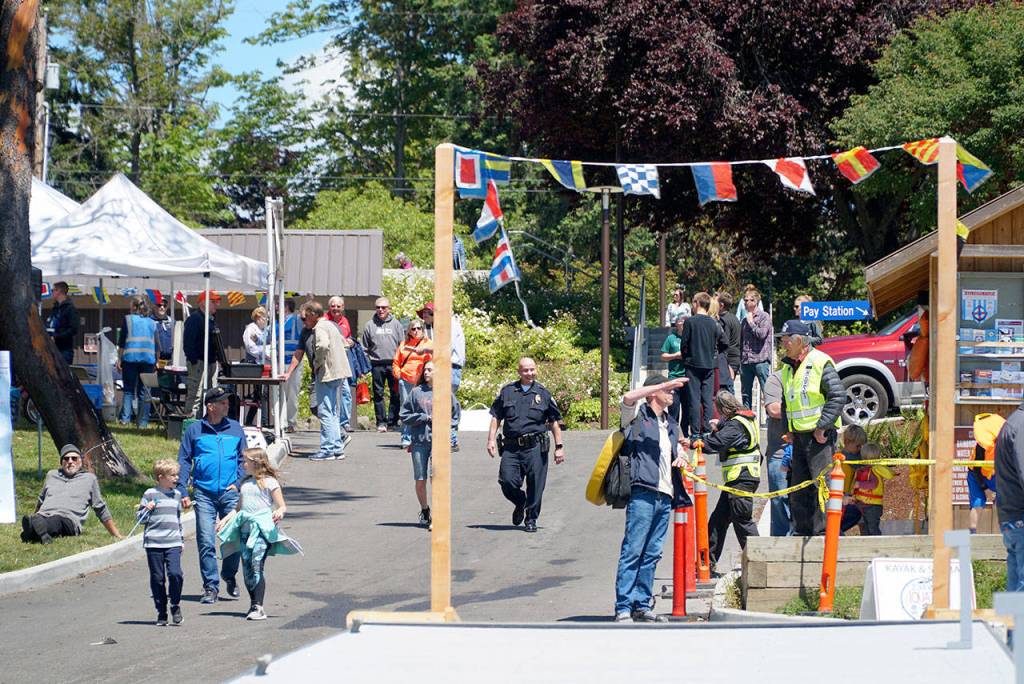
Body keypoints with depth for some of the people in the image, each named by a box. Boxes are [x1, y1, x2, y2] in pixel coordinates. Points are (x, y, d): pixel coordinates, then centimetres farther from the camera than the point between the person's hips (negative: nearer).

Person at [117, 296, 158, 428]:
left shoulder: (128, 319, 3)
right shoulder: (152, 323, 11)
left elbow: (122, 342, 0)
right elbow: (157, 344, 11)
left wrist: (120, 359, 4)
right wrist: (156, 362, 18)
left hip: (130, 358, -2)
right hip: (148, 360, 2)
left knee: (128, 390, 4)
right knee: (144, 391, 4)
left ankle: (125, 418, -5)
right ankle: (143, 421, 1)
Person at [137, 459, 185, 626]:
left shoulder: (177, 495, 13)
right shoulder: (150, 494, -1)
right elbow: (140, 517, 3)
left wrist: (181, 539, 25)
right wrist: (147, 509, -18)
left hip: (173, 543, 2)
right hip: (154, 543, -2)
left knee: (175, 573, -15)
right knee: (157, 578, 1)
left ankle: (175, 606, 3)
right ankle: (161, 613, 10)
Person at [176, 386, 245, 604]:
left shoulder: (235, 429, 10)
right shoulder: (194, 430, 6)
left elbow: (243, 460, 16)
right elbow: (184, 462, 7)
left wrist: (237, 483, 2)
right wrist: (183, 491, -1)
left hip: (229, 493, 1)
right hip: (204, 494, -1)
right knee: (206, 542, -6)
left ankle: (229, 577, 22)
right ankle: (210, 586, 0)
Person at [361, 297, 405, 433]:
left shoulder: (396, 325, 9)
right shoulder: (370, 325, 8)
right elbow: (365, 348, 10)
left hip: (393, 364, 0)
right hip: (377, 364, 0)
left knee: (396, 394, -1)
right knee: (378, 394, 1)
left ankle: (392, 421, 5)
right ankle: (381, 422, 5)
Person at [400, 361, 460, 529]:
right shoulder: (416, 392, 7)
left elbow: (455, 416, 15)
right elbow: (405, 416, 8)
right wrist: (424, 417, -5)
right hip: (419, 441, 2)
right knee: (420, 480, 5)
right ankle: (424, 511, 28)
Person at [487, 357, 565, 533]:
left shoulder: (543, 393, 8)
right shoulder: (507, 391, 10)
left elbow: (554, 422, 12)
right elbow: (496, 417, 14)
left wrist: (559, 447, 8)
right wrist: (491, 439, 3)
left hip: (535, 447, -1)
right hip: (511, 447, 1)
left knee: (535, 484, -2)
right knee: (507, 481, -9)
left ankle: (531, 519, 13)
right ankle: (520, 502, 22)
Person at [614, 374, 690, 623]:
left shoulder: (671, 425, 25)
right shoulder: (638, 416, 2)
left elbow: (676, 451, 37)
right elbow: (628, 397, -19)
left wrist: (680, 458, 12)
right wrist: (664, 385, -19)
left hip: (665, 496, 8)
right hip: (643, 493, -8)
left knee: (652, 554, 8)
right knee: (632, 551, -10)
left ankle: (642, 605, 12)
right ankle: (623, 608, -13)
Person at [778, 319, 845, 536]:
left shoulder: (821, 363, -11)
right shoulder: (788, 367, 15)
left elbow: (838, 396, -15)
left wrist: (822, 427, -16)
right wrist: (789, 429, 16)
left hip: (820, 436, -8)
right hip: (799, 436, 8)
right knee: (798, 489, 10)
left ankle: (823, 532, -8)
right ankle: (802, 531, 17)